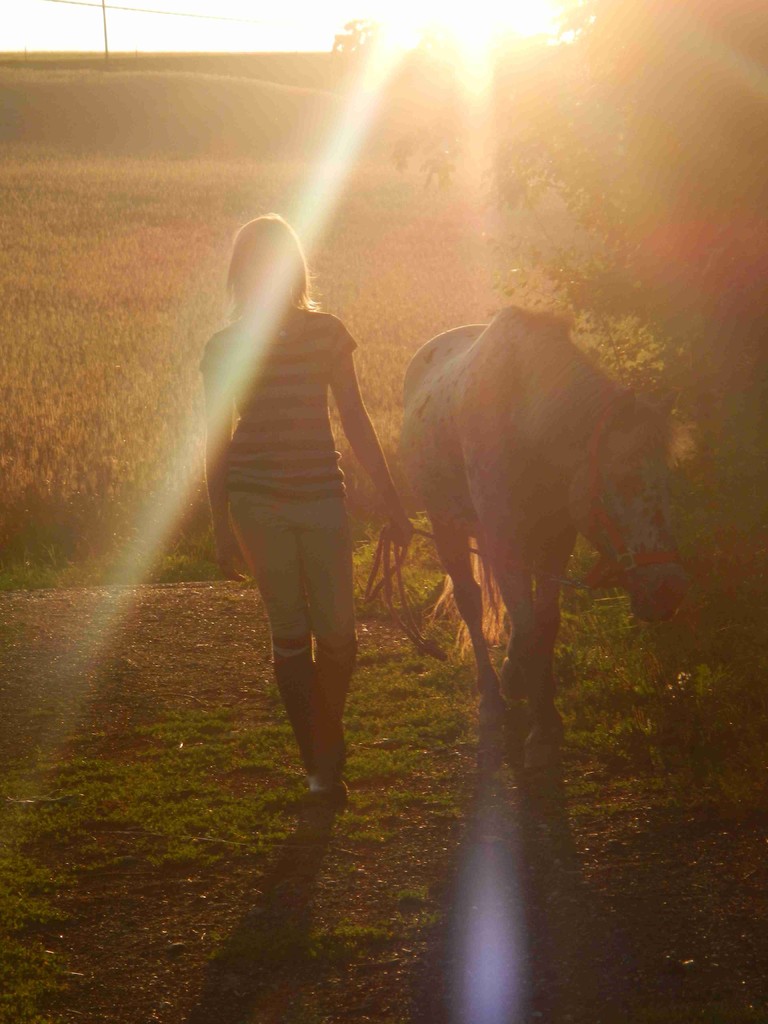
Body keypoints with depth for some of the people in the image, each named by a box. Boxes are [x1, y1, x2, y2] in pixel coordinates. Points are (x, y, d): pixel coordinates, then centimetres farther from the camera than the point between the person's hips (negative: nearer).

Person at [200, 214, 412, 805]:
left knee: (338, 633, -3)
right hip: (257, 502, -1)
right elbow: (217, 442, 6)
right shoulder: (226, 349, 1)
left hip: (321, 495, 1)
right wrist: (222, 529, 4)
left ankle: (329, 741, 23)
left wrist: (393, 505, 8)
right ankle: (321, 765, 8)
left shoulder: (327, 334, 4)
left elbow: (356, 421, 9)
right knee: (291, 633, -1)